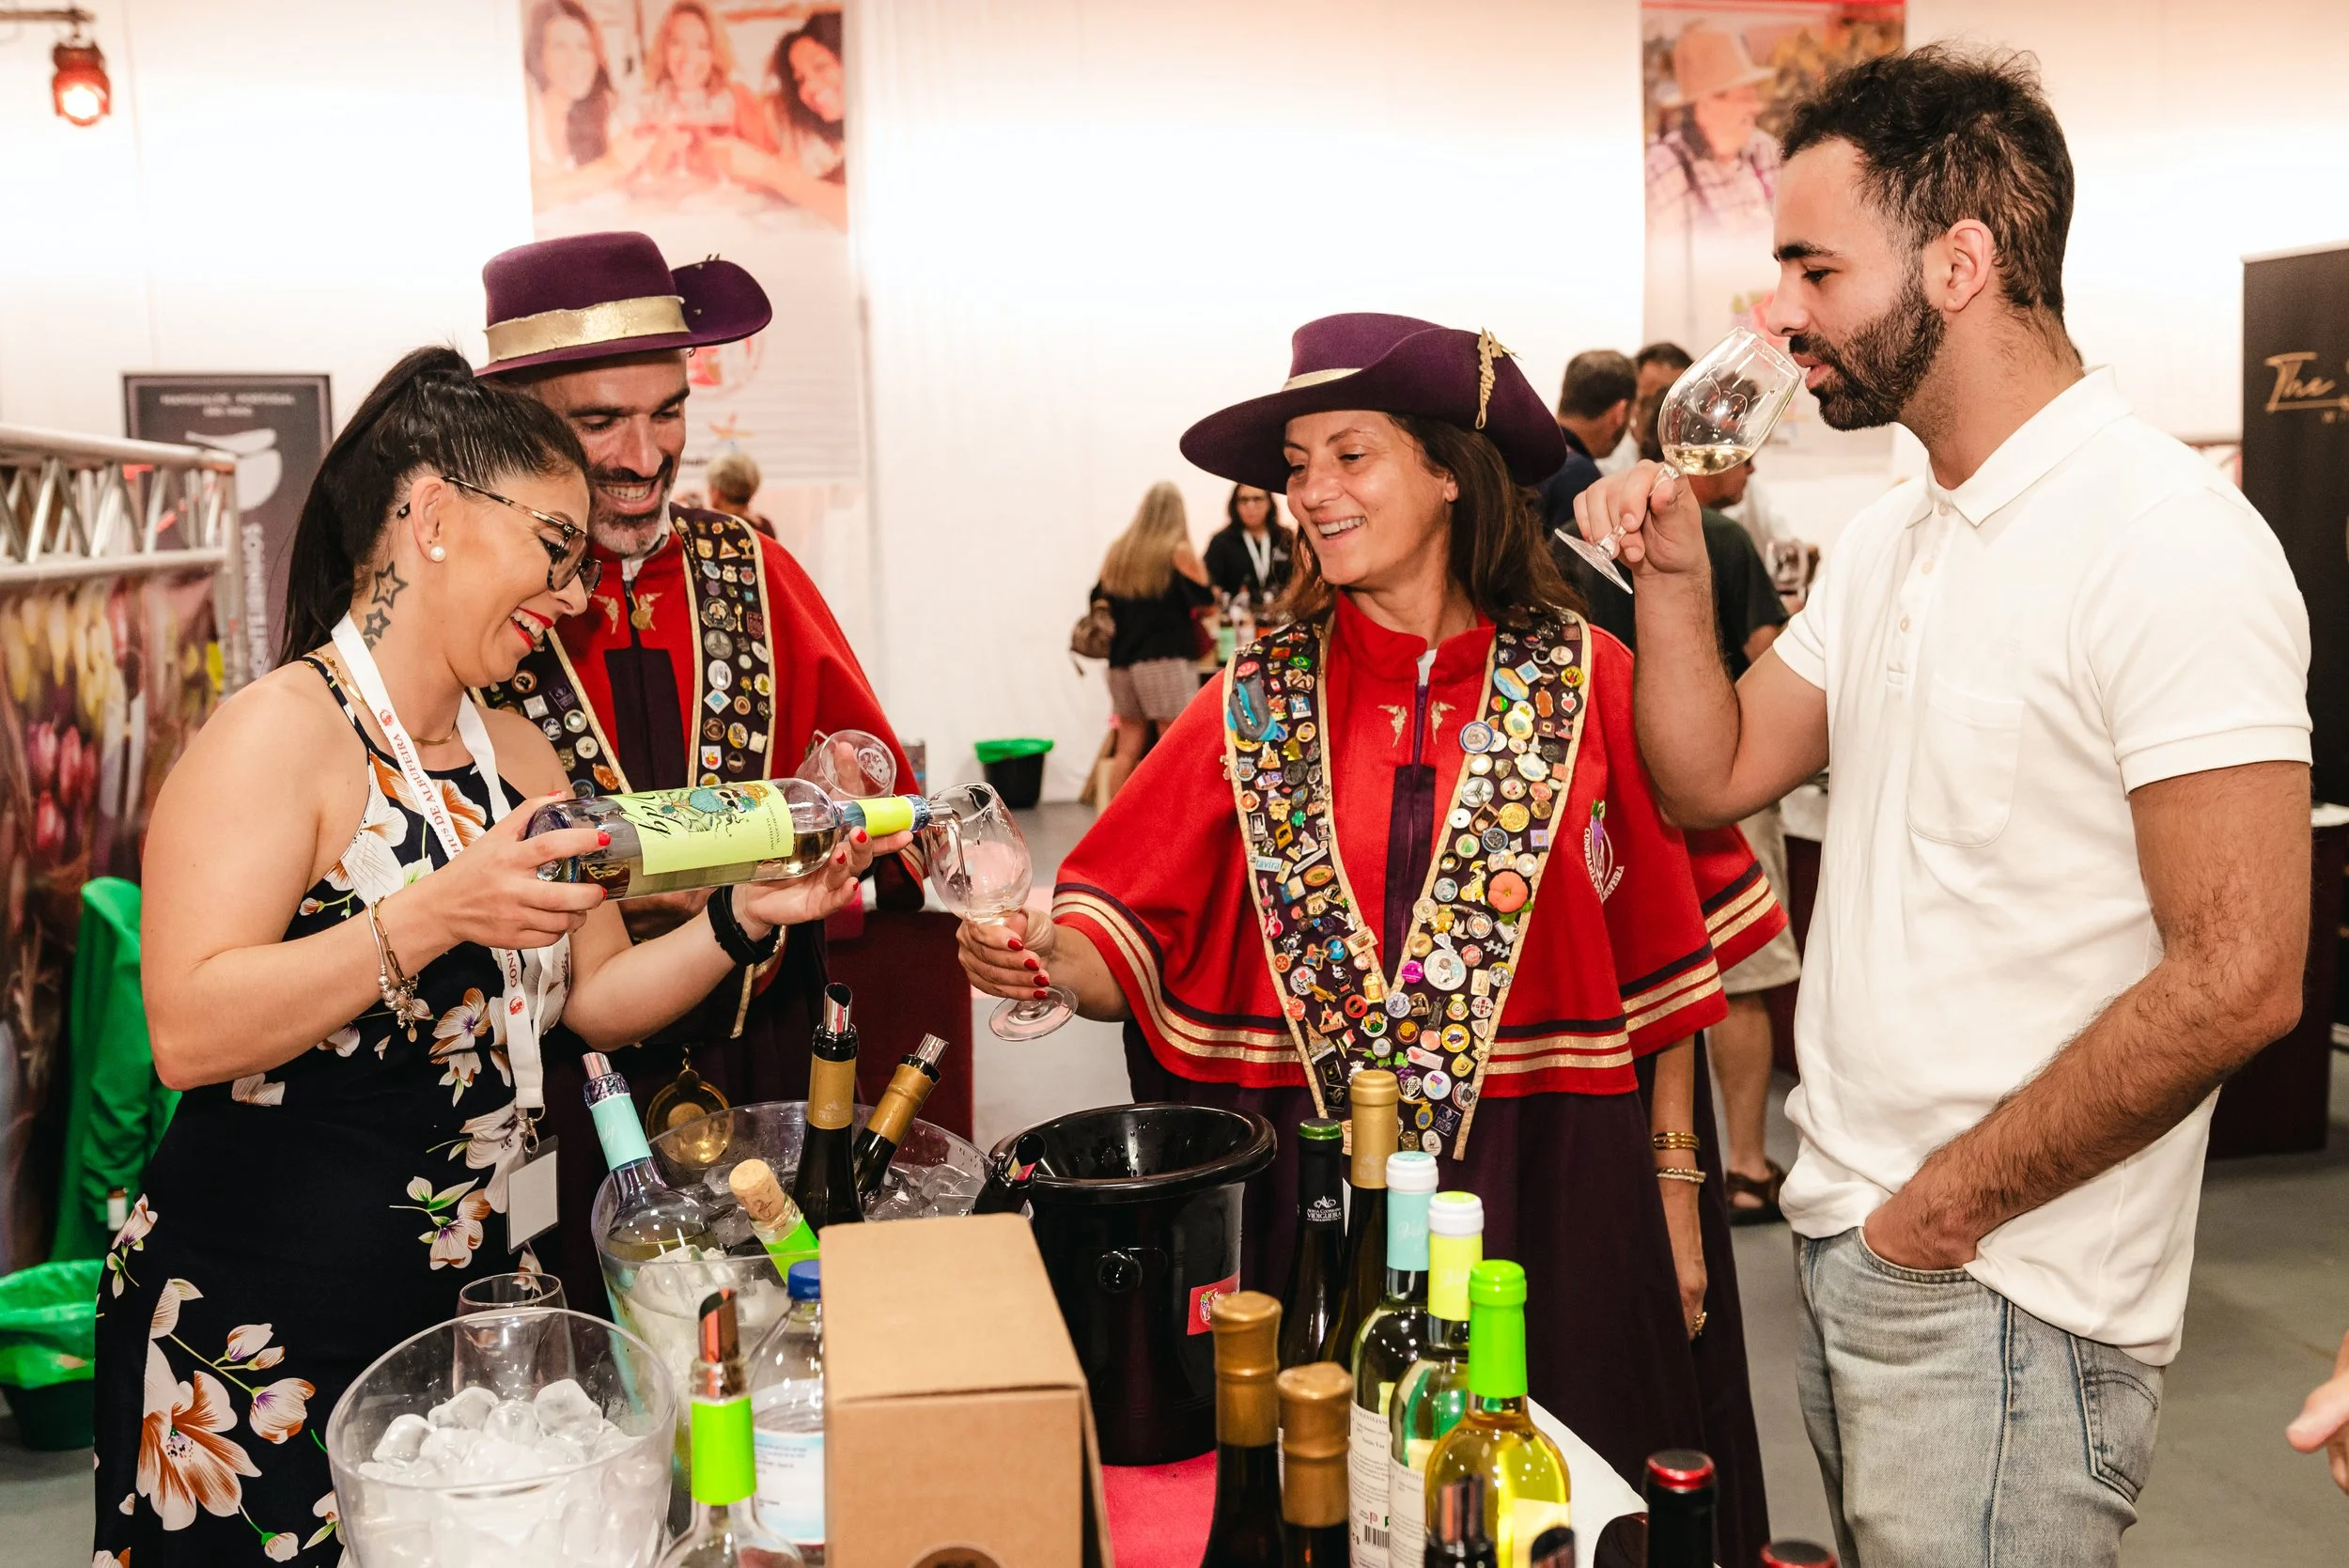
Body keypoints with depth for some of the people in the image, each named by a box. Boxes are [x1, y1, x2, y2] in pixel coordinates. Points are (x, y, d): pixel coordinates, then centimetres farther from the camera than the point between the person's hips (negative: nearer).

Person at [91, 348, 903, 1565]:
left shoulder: (517, 754, 11)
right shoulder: (278, 735, -14)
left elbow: (594, 995, 13)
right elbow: (187, 1032, -24)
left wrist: (743, 918, -2)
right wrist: (437, 914, -32)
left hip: (464, 1300, 7)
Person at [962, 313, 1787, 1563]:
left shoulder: (1581, 683, -3)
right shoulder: (1258, 705, 1)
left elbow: (1660, 963, 1)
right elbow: (1132, 942, -3)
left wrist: (1674, 1189, 3)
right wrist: (1045, 961, -24)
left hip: (1553, 1187, -1)